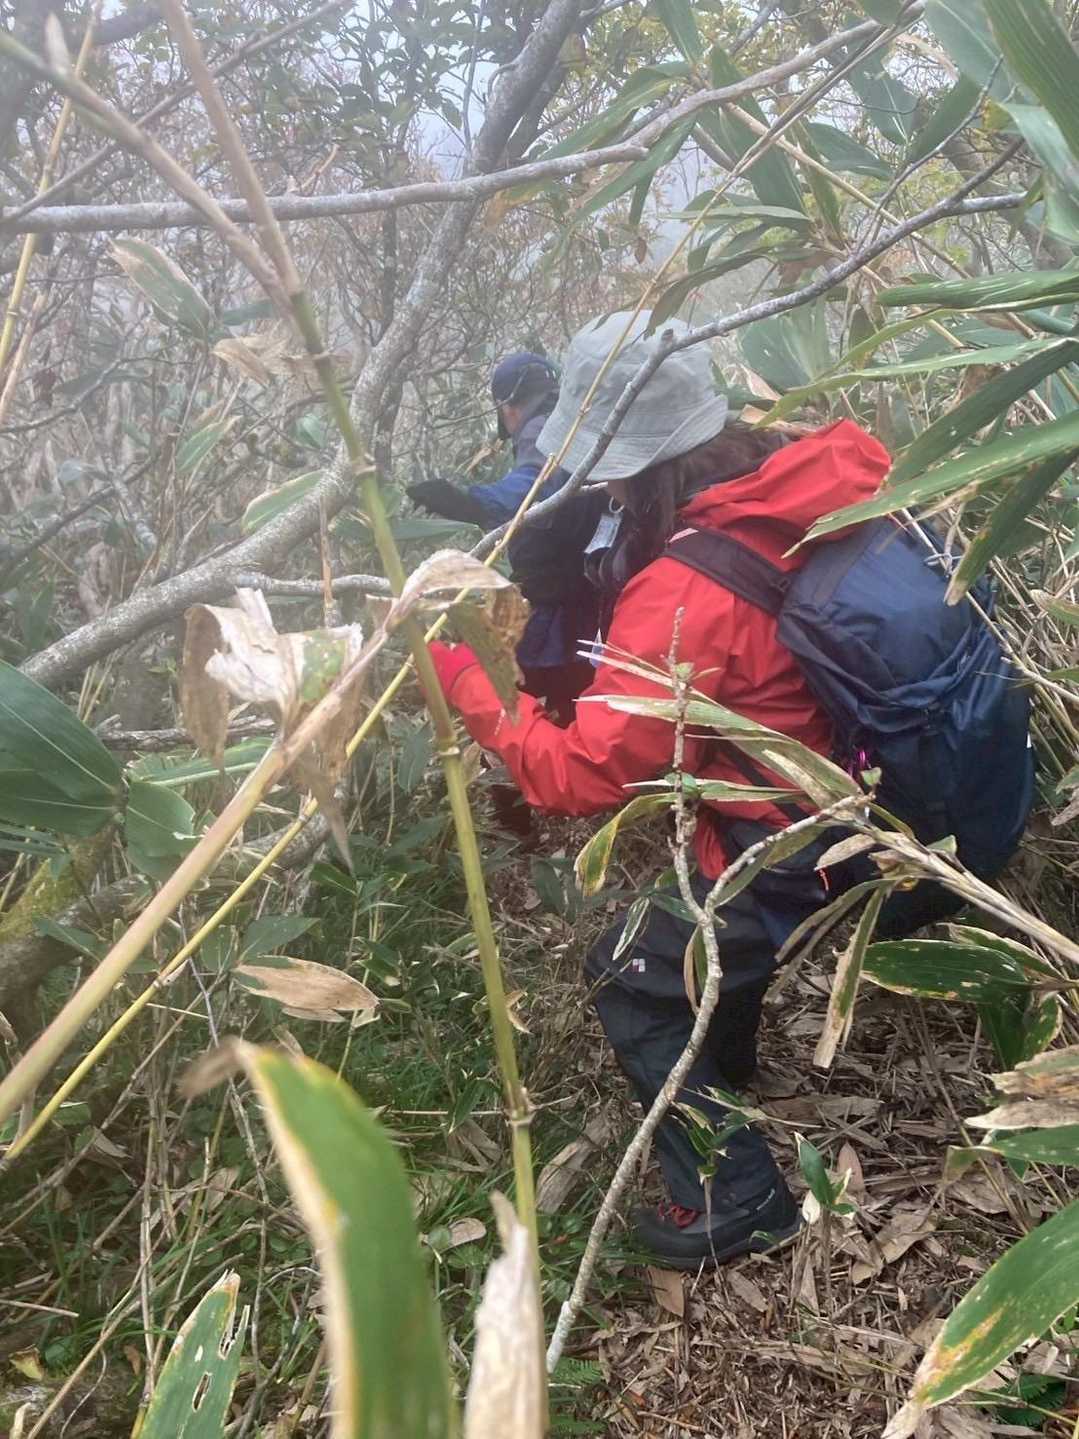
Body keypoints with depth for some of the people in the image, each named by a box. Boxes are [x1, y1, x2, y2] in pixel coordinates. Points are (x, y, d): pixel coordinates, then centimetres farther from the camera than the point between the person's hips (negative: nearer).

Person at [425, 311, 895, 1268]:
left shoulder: (684, 600, -31)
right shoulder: (799, 483, -7)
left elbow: (582, 776, -25)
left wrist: (459, 676, -17)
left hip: (787, 847, -8)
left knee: (632, 980, 10)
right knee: (709, 927, 31)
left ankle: (737, 1200, 21)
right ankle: (723, 1082, 56)